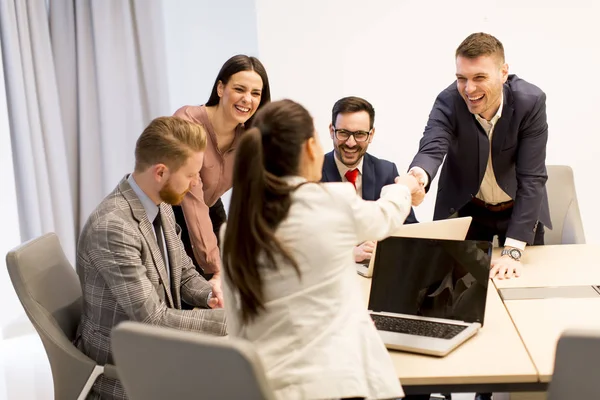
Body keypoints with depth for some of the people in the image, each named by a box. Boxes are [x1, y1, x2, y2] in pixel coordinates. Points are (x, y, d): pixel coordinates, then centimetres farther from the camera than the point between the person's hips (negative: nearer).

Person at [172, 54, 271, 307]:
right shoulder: (188, 123, -29)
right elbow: (192, 200, -34)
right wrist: (215, 270, -38)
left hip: (211, 212, 5)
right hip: (168, 213, -4)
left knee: (212, 295, 0)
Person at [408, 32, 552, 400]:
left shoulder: (530, 101, -25)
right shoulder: (449, 102, -24)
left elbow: (532, 178, -26)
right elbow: (432, 148, -41)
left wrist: (512, 251, -32)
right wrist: (417, 176, -67)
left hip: (520, 210, 0)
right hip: (465, 209, 0)